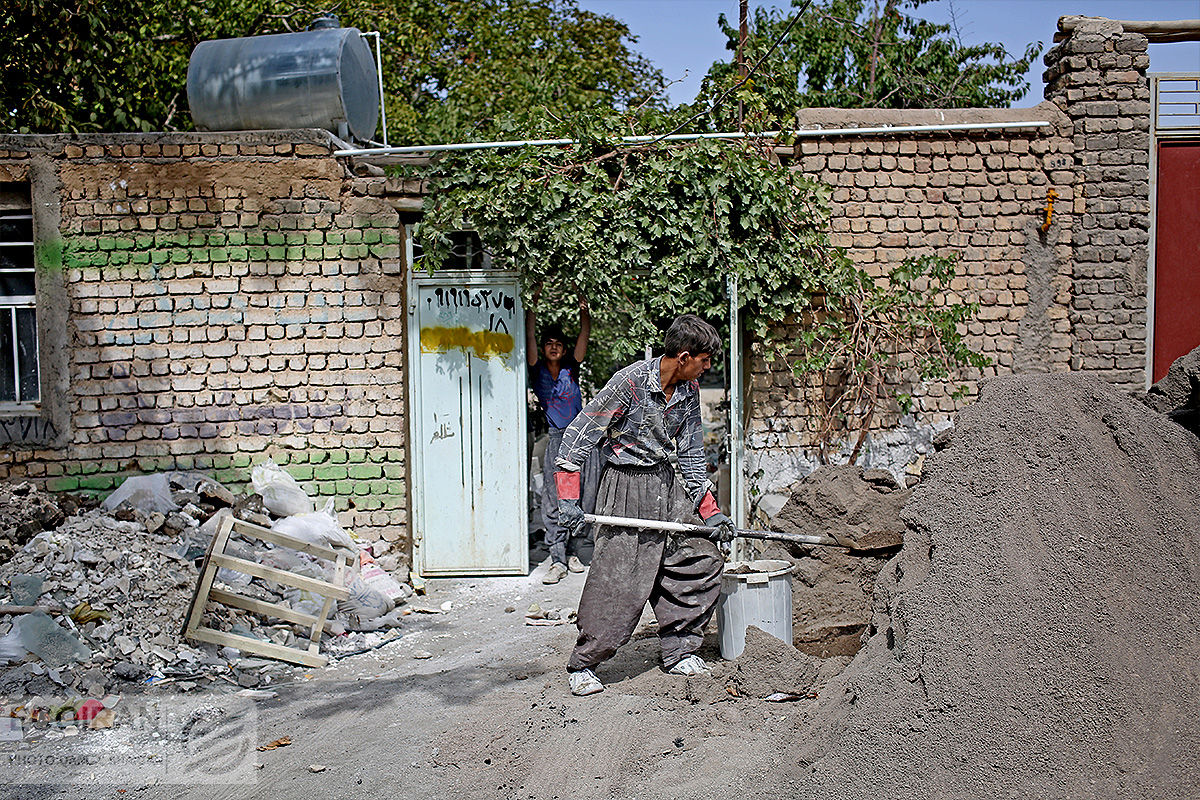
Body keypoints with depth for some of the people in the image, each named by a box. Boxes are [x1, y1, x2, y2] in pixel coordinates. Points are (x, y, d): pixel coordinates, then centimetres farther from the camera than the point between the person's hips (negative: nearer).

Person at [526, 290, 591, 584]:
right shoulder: (538, 370, 4)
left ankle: (573, 552, 16)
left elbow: (584, 336, 3)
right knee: (553, 501, -5)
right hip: (553, 438, -1)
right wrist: (534, 303, -4)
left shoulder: (571, 369, 8)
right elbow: (530, 336, -2)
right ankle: (557, 561, -4)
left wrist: (583, 307, -7)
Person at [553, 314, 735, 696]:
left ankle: (679, 652, 21)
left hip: (666, 486, 7)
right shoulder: (630, 381, -18)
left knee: (700, 562, 5)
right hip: (625, 485, -7)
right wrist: (568, 498, -18)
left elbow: (691, 455, 11)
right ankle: (582, 665, 7)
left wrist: (710, 512, 8)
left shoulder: (690, 390, 3)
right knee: (616, 581, -8)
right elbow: (578, 435, -14)